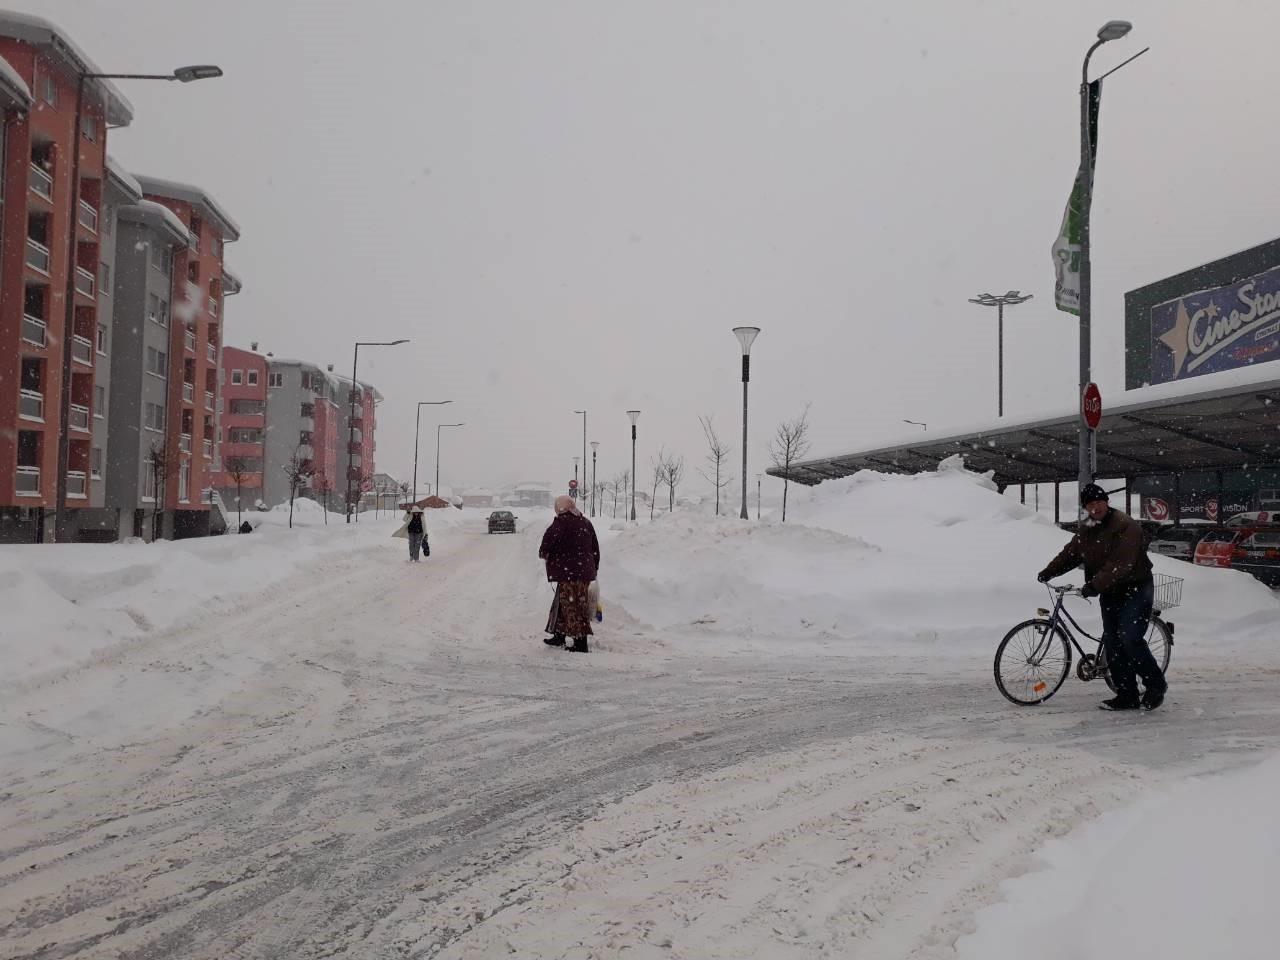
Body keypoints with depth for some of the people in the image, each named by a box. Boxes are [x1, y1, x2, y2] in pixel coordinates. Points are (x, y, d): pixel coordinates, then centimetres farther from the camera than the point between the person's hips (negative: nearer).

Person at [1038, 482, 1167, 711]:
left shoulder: (1126, 526, -18)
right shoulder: (1086, 530, 8)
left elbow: (1120, 564, -28)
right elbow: (1070, 553, 12)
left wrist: (1095, 585, -33)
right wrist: (1049, 571, -2)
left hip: (1136, 590, -8)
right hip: (1109, 594, 8)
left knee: (1129, 638, -19)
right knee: (1112, 645, 4)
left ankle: (1155, 684, 0)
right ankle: (1127, 695, 12)